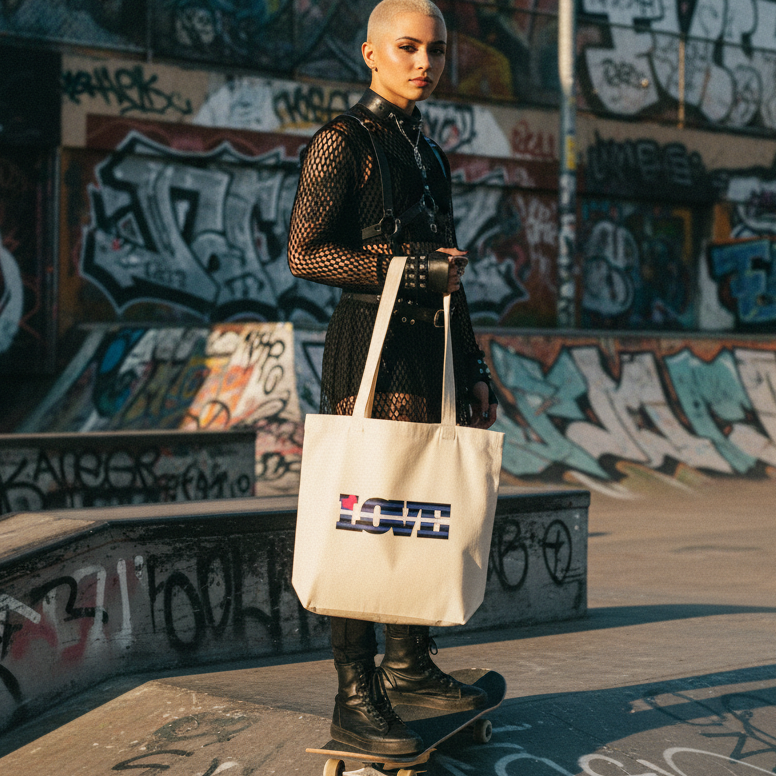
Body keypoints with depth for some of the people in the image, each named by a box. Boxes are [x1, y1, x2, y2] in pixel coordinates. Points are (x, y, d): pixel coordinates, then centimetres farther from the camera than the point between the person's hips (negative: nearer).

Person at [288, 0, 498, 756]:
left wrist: (474, 371, 20)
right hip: (373, 344, -8)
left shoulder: (428, 153, 21)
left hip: (430, 350, 8)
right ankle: (355, 699, -4)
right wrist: (411, 271, -12)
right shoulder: (345, 141, -4)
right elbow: (304, 252, -13)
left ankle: (410, 665, 24)